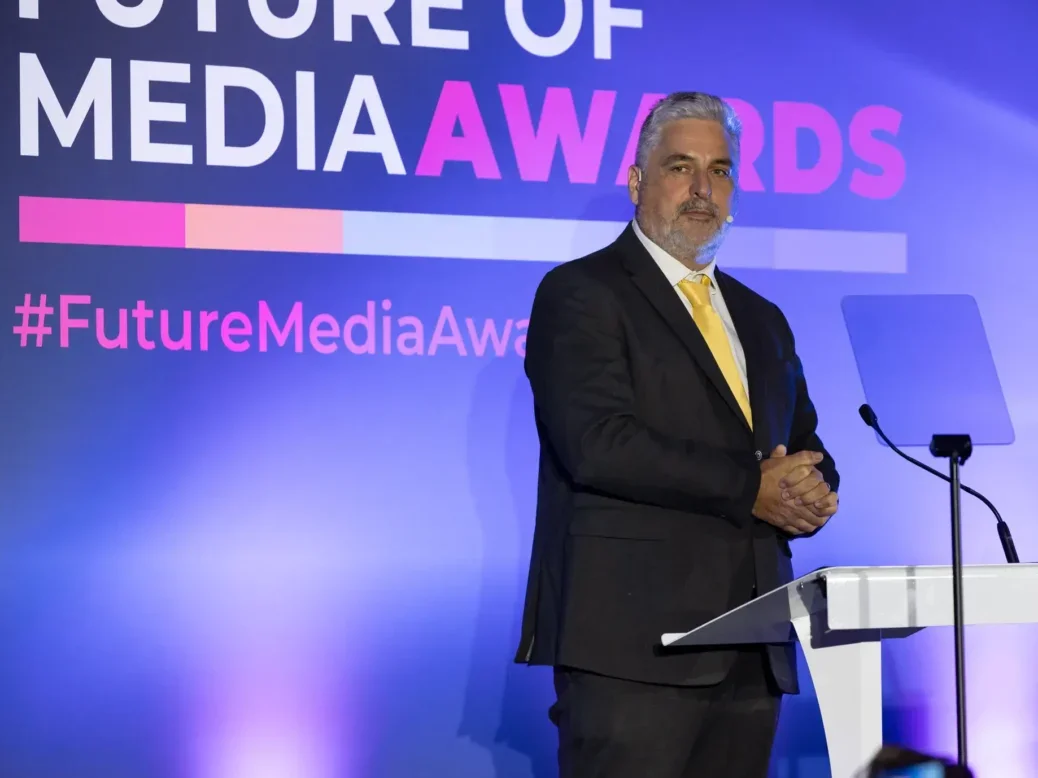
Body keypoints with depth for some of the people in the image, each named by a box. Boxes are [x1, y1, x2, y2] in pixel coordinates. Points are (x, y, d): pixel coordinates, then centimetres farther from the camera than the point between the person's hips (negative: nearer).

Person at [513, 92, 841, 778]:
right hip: (632, 644, -6)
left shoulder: (761, 321, 23)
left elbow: (807, 453, 24)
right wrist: (751, 488, -12)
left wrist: (812, 495, -2)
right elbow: (597, 444, -14)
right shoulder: (581, 294, -1)